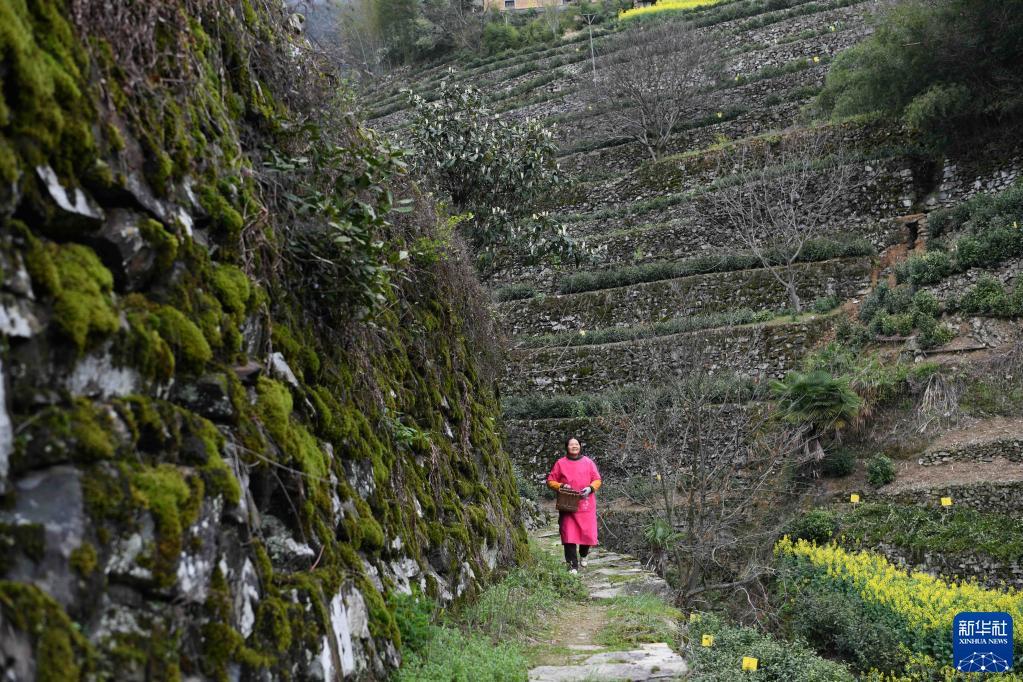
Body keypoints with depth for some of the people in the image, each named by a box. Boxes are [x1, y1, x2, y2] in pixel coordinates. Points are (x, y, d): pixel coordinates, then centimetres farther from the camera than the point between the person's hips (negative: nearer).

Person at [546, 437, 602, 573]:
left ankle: (583, 555, 32)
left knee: (588, 533, 1)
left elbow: (597, 480, 8)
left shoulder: (588, 462, 8)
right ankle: (573, 565, -1)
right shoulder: (560, 463, 5)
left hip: (586, 505, 1)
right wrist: (561, 486, -12)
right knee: (569, 535, -8)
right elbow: (550, 481, 7)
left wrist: (590, 488, -11)